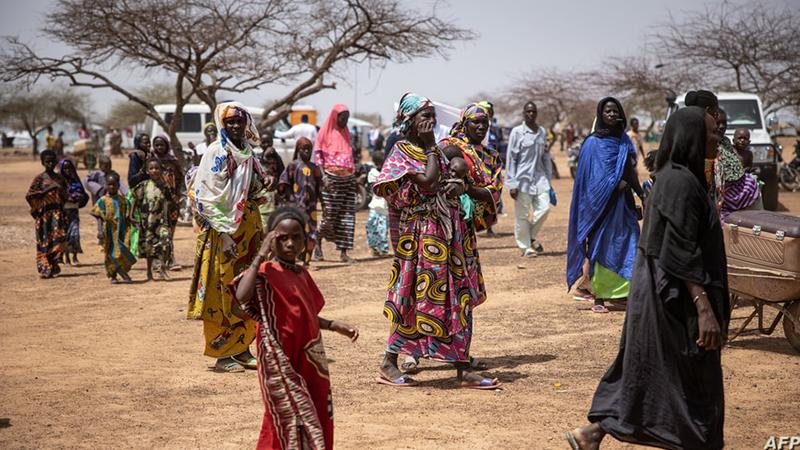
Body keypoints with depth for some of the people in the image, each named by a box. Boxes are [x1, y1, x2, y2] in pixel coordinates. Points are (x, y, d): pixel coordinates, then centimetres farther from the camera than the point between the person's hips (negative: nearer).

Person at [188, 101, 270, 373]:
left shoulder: (247, 154, 13)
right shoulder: (216, 152, -9)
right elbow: (205, 195, -15)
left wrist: (261, 186, 2)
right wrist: (223, 232, -20)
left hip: (247, 230, 8)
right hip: (223, 233, -7)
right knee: (222, 292, -4)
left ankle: (241, 349, 19)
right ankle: (222, 355, 3)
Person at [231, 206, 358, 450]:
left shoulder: (302, 275, 10)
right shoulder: (265, 272, -14)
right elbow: (241, 297, -35)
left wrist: (334, 325, 14)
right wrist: (260, 256, -30)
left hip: (309, 362, 8)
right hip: (281, 364, -8)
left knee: (317, 423, 14)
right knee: (291, 421, -4)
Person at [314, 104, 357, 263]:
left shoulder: (345, 133, 17)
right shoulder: (325, 132, 1)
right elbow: (317, 155, -5)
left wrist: (354, 176, 14)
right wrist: (323, 176, -16)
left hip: (348, 178, 5)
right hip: (332, 177, -5)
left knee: (347, 215, 0)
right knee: (330, 215, -6)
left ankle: (343, 252, 2)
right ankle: (318, 241, 19)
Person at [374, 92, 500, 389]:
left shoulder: (437, 150, 16)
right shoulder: (402, 150, -5)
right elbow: (427, 181, -22)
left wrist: (464, 187, -7)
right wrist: (431, 147, -8)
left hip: (452, 231, 7)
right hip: (422, 233, -7)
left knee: (459, 299, 4)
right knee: (419, 297, -4)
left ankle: (463, 370, 6)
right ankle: (389, 365, 8)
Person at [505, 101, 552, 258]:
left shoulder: (542, 132, 10)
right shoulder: (517, 132, -5)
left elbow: (546, 156, 15)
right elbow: (511, 158, -6)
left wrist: (549, 178, 12)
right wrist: (512, 183, -10)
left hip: (539, 176, 4)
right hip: (523, 178, -4)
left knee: (544, 207, -6)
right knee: (522, 215, 1)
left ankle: (531, 236, 17)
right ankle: (525, 246, 14)